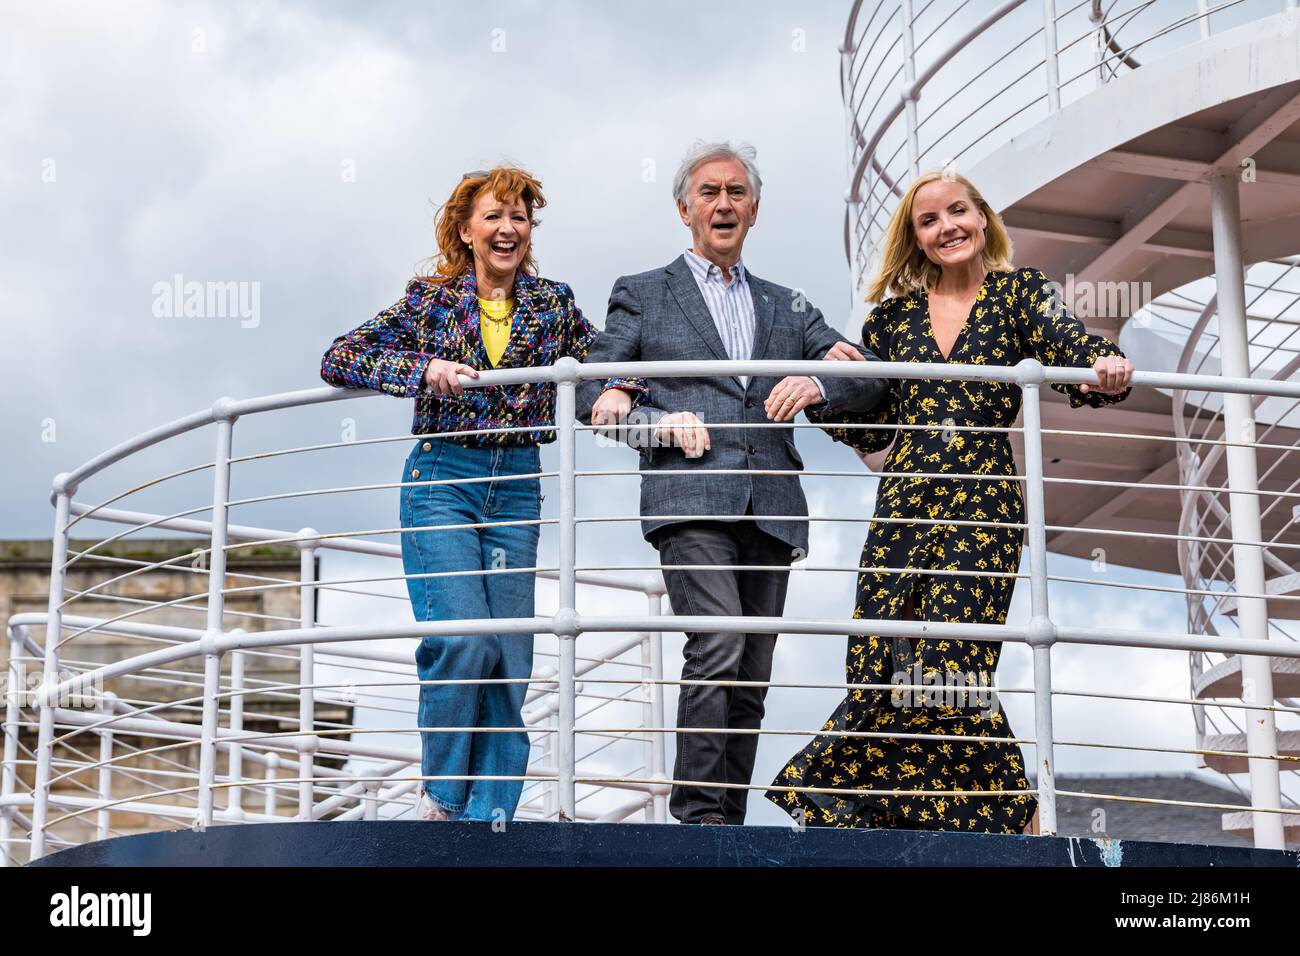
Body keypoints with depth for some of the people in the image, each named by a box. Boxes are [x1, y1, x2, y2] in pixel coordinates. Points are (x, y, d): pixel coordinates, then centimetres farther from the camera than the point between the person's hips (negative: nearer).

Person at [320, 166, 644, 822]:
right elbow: (339, 360, -2)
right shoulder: (429, 299, 2)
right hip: (441, 479, -3)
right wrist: (422, 368, -16)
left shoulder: (552, 304, 8)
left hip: (516, 488, 3)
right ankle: (441, 794, 0)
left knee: (509, 660, 0)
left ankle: (486, 816, 7)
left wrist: (618, 391, -8)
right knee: (463, 641, -18)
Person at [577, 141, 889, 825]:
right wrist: (659, 424, -8)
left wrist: (818, 384, -7)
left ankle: (729, 819, 7)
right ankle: (699, 814, -17)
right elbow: (592, 397, 9)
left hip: (770, 508, 4)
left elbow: (868, 381, 15)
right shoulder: (641, 295, 14)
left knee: (751, 678, 2)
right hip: (690, 501, -4)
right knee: (716, 650, -21)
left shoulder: (787, 307, 23)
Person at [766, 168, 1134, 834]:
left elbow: (1074, 349, -8)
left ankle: (1013, 812, 0)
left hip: (984, 504, -4)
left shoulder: (1019, 293, 9)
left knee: (947, 665, -14)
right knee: (880, 668, -5)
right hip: (903, 503, 4)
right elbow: (872, 431, 16)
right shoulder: (893, 316, 16)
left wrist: (1106, 372, -31)